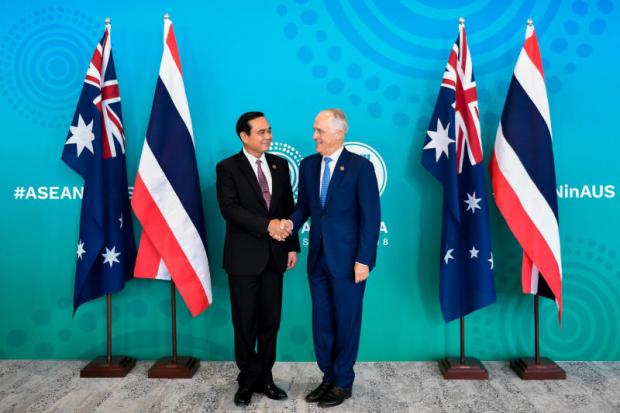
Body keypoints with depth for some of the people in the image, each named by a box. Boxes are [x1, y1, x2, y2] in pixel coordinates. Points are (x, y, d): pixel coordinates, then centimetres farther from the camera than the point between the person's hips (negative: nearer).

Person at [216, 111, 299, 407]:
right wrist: (267, 225, -23)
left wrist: (292, 245, 4)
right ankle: (247, 381, 25)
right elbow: (229, 208, -16)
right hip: (244, 256, -4)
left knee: (270, 322, 10)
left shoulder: (280, 164, 9)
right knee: (245, 324, 8)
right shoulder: (228, 168, -3)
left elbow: (289, 207, 9)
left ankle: (264, 378, 26)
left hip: (274, 255, 4)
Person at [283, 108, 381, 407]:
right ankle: (328, 378, 31)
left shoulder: (361, 167, -9)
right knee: (321, 323, 14)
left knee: (347, 323, 9)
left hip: (348, 259, -5)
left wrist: (364, 259, -15)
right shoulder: (308, 165, 7)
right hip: (318, 258, 5)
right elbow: (304, 204, 12)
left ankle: (343, 383, 26)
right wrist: (292, 222, -10)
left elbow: (371, 217, -11)